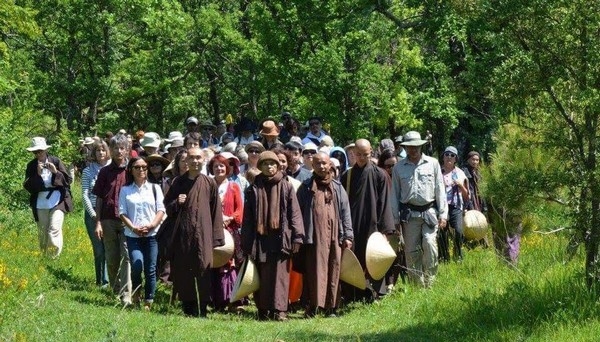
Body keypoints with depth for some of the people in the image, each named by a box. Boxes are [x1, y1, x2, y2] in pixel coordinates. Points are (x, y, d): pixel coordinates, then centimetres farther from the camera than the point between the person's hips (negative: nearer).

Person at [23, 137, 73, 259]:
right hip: (40, 204, 3)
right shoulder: (31, 165, 4)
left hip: (57, 201, -3)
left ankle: (55, 259, -8)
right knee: (43, 235, 8)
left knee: (54, 231, -15)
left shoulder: (56, 161, -1)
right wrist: (37, 174, -17)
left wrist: (56, 172, -17)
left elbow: (69, 180, -2)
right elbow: (27, 186, -3)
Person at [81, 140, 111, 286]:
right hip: (93, 214, 1)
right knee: (98, 249, 2)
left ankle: (106, 280, -2)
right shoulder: (88, 171, 6)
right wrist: (93, 214, -5)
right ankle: (100, 281, 7)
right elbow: (84, 195, 3)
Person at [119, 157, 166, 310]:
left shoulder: (154, 188, 9)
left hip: (152, 234, 1)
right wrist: (134, 228, -12)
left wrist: (151, 225, -12)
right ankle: (136, 291, 8)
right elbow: (122, 213, 3)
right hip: (132, 235, -1)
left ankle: (148, 302, 9)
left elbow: (161, 210, 4)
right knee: (137, 265, -19)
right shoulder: (125, 190, 8)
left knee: (150, 269, 0)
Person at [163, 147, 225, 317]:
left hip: (203, 234, -2)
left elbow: (216, 212, 3)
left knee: (203, 271, -8)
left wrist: (216, 238, -1)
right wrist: (176, 203, -8)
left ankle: (202, 310, -1)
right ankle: (187, 308, 14)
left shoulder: (210, 183, 3)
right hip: (182, 234, 2)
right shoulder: (178, 182, 9)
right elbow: (168, 208, 14)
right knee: (182, 272, 3)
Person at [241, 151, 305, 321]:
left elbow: (294, 212, 2)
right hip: (260, 237, 1)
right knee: (262, 275, 3)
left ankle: (279, 309, -6)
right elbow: (247, 217, 8)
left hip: (280, 236, -1)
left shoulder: (286, 187, 6)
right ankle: (263, 310, 8)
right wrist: (246, 242, 4)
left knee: (280, 274, -5)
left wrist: (297, 236, -6)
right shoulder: (254, 189, 9)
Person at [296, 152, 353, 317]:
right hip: (314, 237, -2)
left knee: (333, 272, 2)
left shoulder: (337, 188, 13)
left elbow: (345, 212, 11)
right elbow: (298, 212, 5)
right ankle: (313, 306, -4)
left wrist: (347, 236, 5)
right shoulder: (306, 187, 7)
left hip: (335, 236, 2)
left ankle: (331, 307, 7)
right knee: (315, 271, -6)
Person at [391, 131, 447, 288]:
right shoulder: (398, 167, 6)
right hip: (409, 214, 1)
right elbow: (395, 194, 9)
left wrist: (443, 213, 0)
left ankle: (430, 282, -5)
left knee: (429, 244, -16)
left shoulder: (432, 163, 4)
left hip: (429, 211, -1)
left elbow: (440, 189, 5)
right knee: (411, 250, 2)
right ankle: (417, 284, 11)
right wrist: (396, 219, 6)